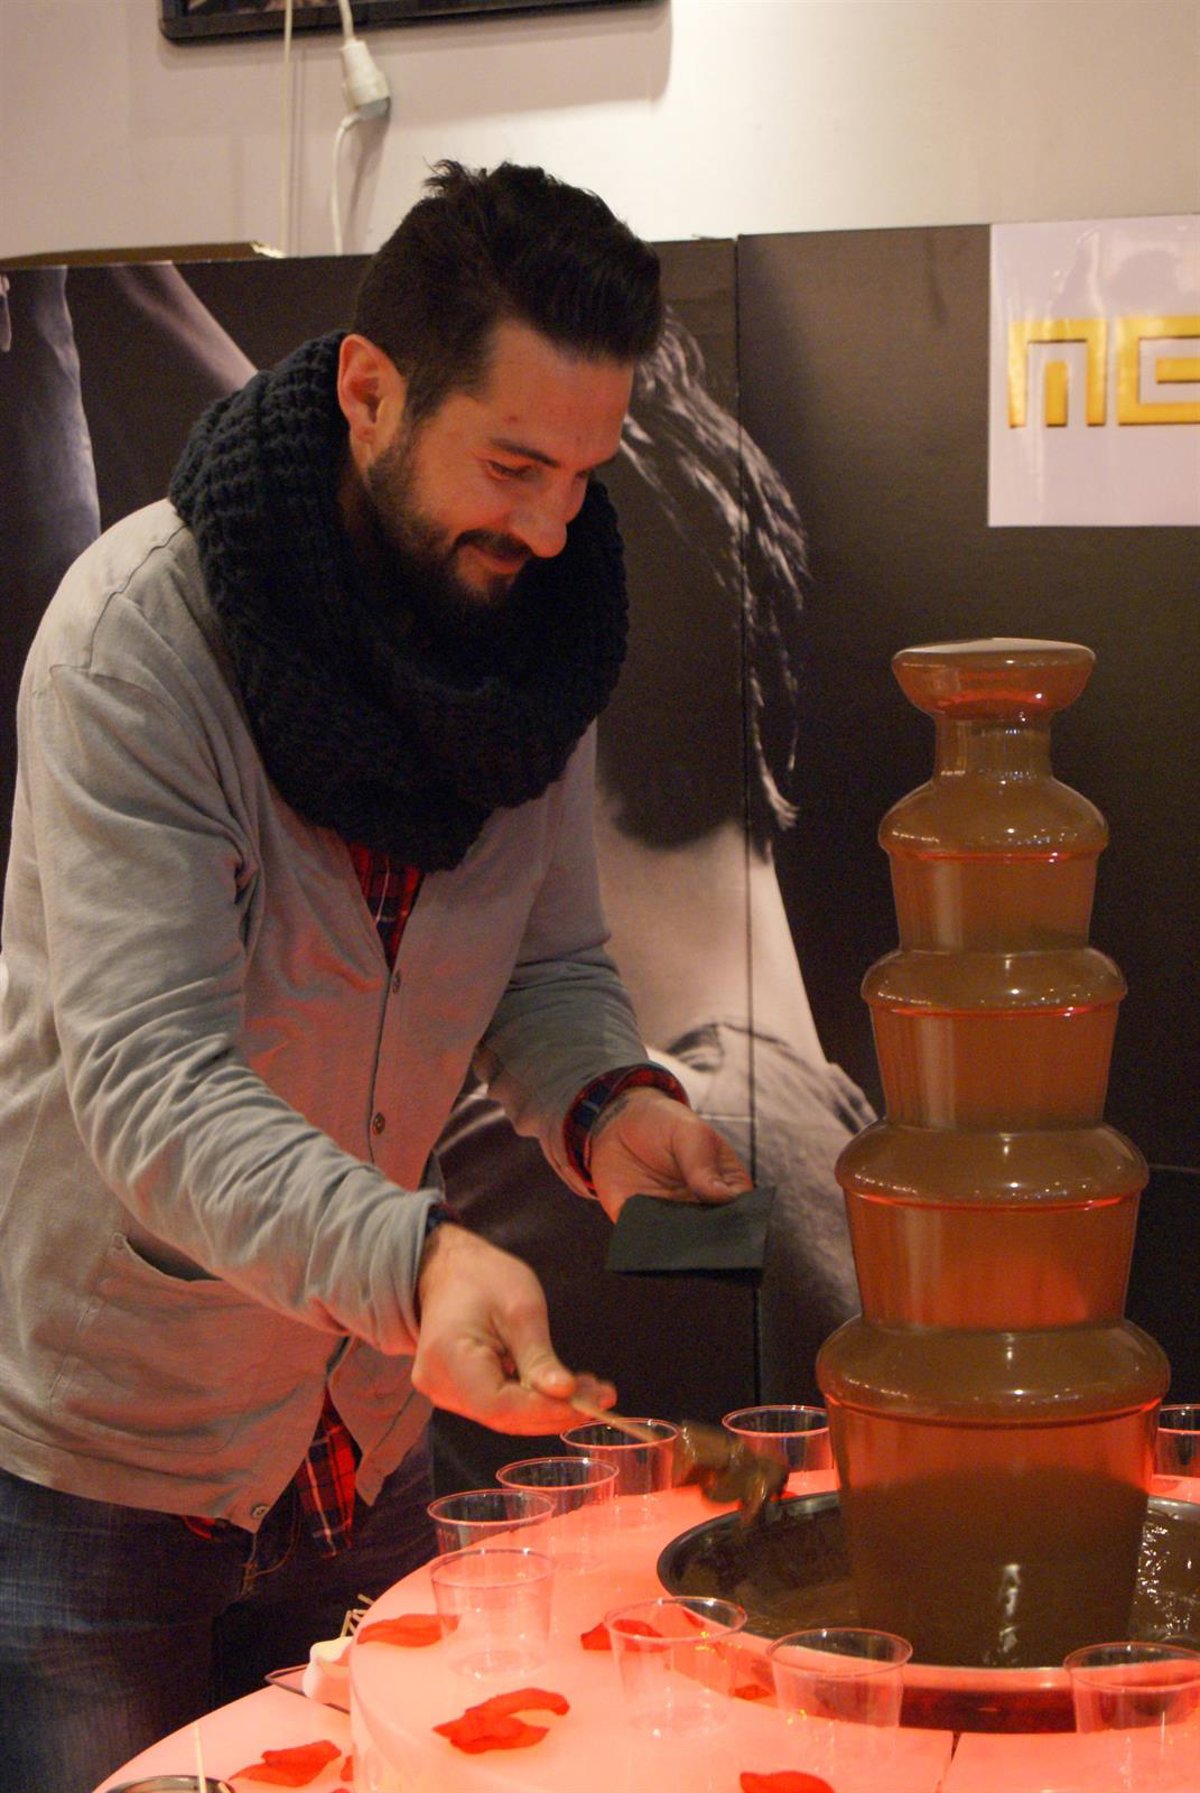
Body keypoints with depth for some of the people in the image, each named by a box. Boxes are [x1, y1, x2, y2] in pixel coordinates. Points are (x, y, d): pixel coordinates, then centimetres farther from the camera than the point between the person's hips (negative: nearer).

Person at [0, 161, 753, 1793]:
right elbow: (150, 1081, -30)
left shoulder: (534, 625, -3)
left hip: (364, 1445, 6)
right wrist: (412, 1260, -46)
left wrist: (602, 1100, -17)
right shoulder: (141, 633, -22)